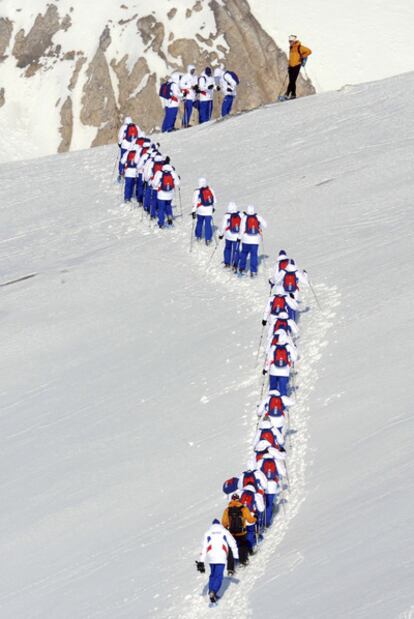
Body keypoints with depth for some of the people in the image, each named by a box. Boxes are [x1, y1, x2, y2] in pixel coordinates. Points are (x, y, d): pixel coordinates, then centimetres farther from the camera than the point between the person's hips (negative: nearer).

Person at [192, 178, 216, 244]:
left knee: (199, 223, 20)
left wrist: (193, 211, -6)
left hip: (200, 211, -1)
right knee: (208, 224, 3)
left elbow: (195, 202, -11)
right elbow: (214, 200, 10)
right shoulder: (210, 190, -2)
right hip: (209, 211, 1)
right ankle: (208, 239, -1)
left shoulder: (198, 192, -12)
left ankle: (198, 236, 32)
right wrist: (213, 207, 26)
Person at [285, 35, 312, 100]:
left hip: (296, 66, -8)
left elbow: (309, 51, -7)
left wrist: (302, 56, -10)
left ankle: (287, 94, -15)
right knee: (291, 81, 4)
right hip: (291, 66, 8)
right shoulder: (291, 48, 17)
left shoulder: (299, 47, -6)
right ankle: (293, 94, 8)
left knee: (292, 81, -11)